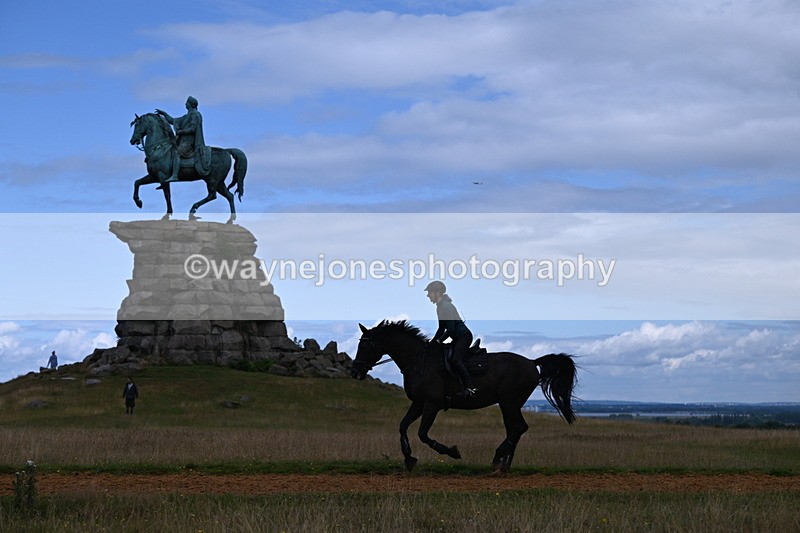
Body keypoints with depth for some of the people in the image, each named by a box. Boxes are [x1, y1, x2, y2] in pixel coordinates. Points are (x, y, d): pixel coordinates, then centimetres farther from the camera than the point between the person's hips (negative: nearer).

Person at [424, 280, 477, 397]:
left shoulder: (446, 307, -20)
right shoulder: (440, 307, 11)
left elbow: (450, 329, -24)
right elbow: (442, 328, 18)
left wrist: (439, 341, -15)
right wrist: (432, 342, 14)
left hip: (464, 336, -11)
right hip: (458, 338, 11)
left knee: (456, 361, -20)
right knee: (459, 362, 9)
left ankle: (471, 388, -23)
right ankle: (466, 391, 10)